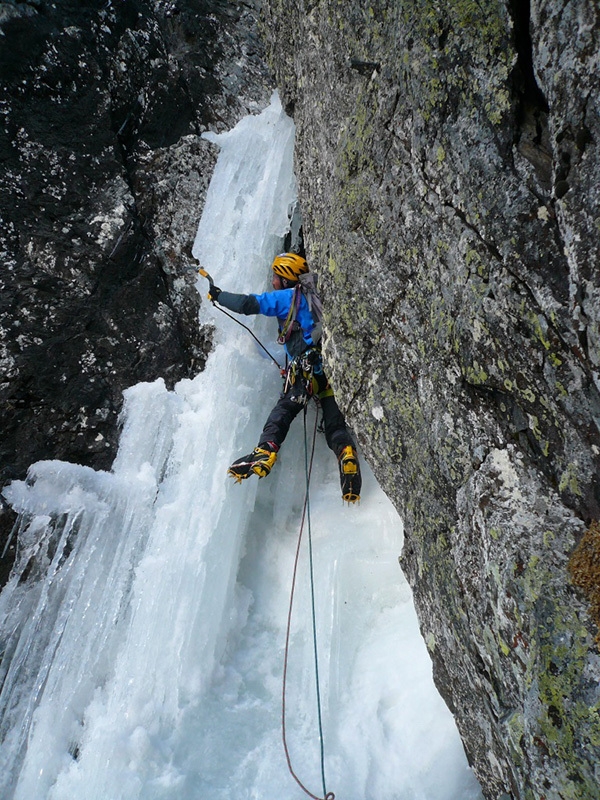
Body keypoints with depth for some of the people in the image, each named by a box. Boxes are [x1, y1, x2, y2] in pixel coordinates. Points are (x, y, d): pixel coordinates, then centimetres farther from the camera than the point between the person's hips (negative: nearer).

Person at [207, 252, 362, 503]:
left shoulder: (286, 297, 5)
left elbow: (247, 304, -2)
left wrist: (218, 295, 13)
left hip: (307, 366, -7)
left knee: (283, 410, -12)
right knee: (335, 424, 5)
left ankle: (265, 451, -29)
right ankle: (347, 453, -17)